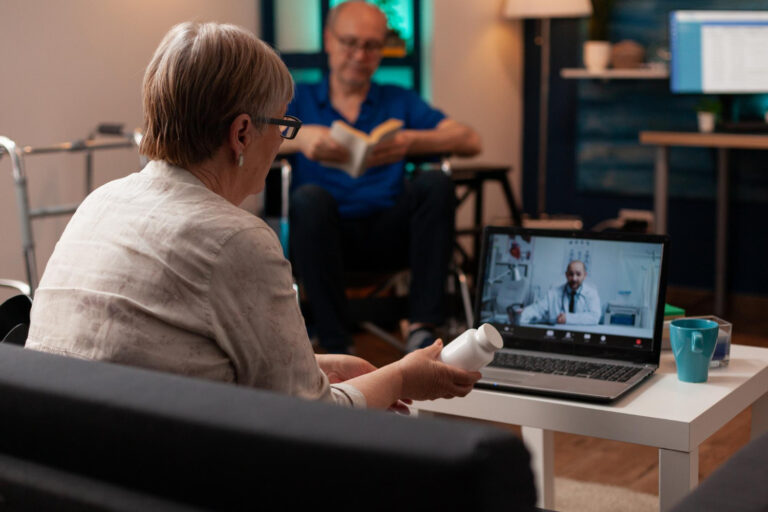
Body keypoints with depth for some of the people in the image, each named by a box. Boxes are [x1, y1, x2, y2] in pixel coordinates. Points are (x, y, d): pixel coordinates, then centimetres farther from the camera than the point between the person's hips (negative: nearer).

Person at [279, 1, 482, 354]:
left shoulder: (400, 102, 21)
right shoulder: (299, 99, 17)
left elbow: (470, 141, 5)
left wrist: (410, 142, -15)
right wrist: (300, 137, -24)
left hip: (388, 235, 2)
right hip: (325, 236, -1)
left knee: (435, 183, -24)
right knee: (309, 197, -33)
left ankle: (422, 330, -30)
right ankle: (335, 348, -33)